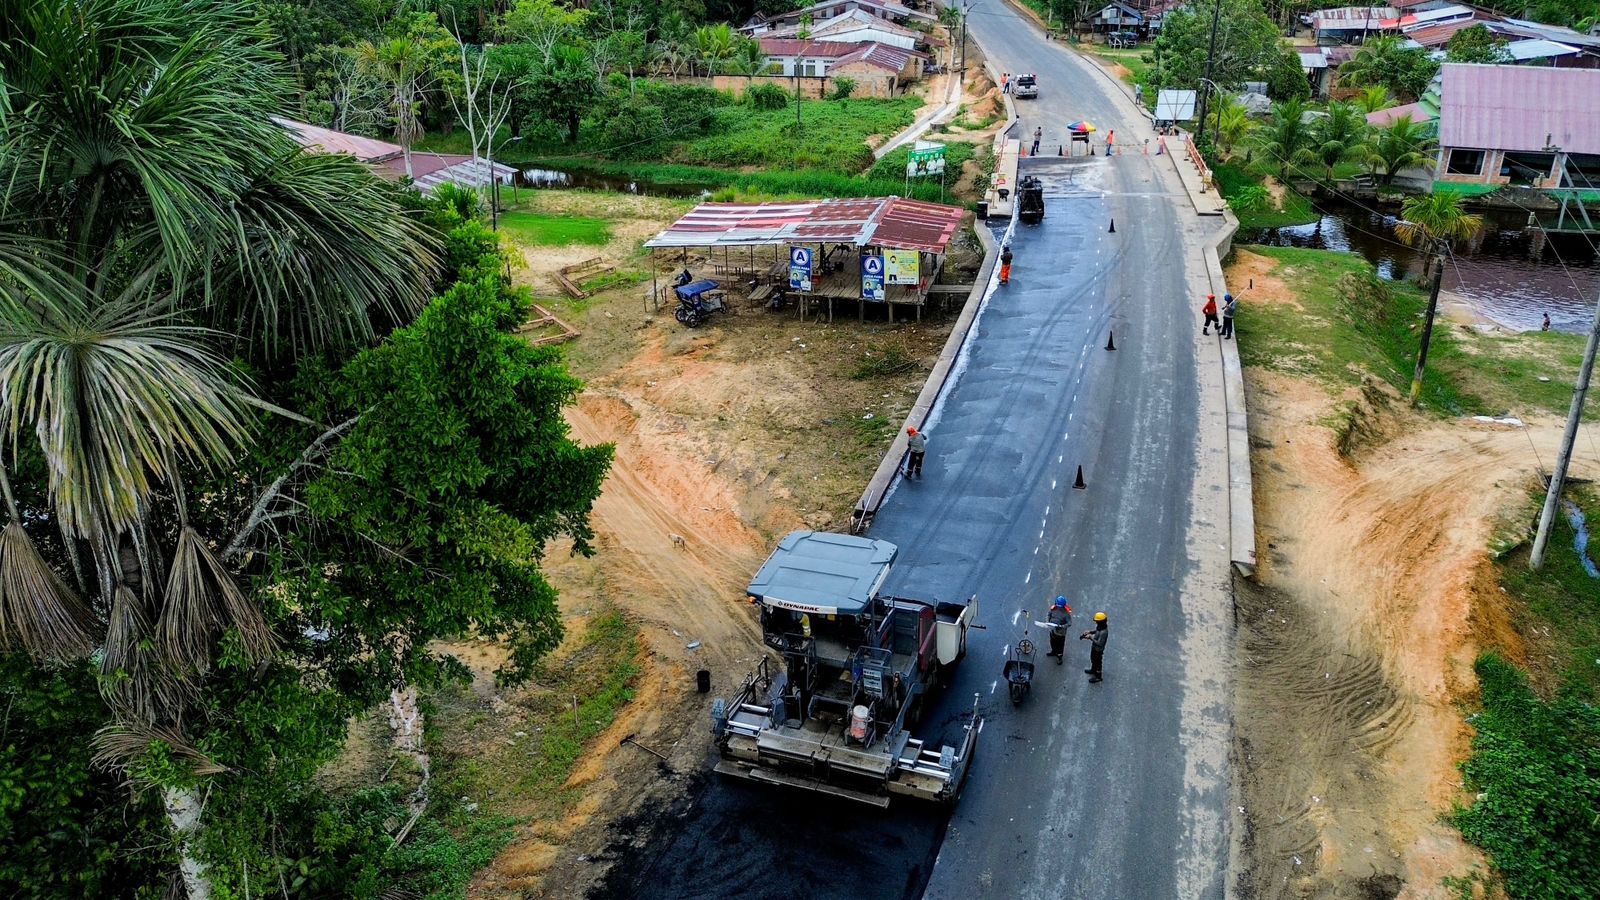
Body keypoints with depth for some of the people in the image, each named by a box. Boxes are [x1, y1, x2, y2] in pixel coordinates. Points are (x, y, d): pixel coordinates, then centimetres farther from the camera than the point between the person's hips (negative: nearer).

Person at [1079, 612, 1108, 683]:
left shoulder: (1103, 632, -41)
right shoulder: (1100, 625, -14)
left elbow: (1099, 644, -35)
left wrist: (1091, 638, -33)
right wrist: (1089, 631, -7)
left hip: (1098, 649, -8)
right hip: (1094, 647, 8)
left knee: (1097, 662, 16)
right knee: (1093, 659, 31)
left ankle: (1098, 677, 39)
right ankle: (1093, 670, 58)